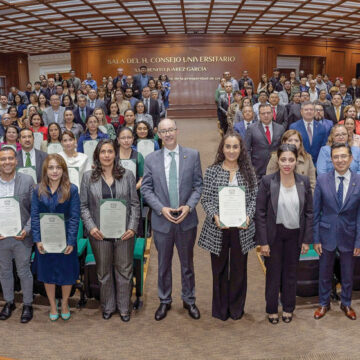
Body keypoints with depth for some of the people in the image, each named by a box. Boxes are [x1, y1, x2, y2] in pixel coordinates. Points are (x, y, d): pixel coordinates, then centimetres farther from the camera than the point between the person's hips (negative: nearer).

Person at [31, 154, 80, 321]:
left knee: (67, 272, 10)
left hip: (65, 239, -2)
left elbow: (75, 217, -8)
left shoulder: (72, 189, -6)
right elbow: (34, 216, -1)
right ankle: (53, 305, 35)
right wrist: (37, 239, -9)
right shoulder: (38, 190, 0)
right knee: (47, 272, 13)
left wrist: (71, 241, -15)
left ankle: (64, 303, 36)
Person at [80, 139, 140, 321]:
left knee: (124, 270, 8)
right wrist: (91, 227, -11)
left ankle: (124, 307, 26)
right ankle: (107, 307, 30)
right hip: (99, 233, 0)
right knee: (104, 272, 12)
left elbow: (134, 204, 3)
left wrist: (132, 227, -8)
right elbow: (83, 205, 2)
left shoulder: (127, 175, 2)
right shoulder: (88, 177, 2)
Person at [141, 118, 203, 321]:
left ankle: (189, 300, 32)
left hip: (187, 219, 0)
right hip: (162, 220, 0)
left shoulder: (192, 155, -1)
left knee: (187, 263, 14)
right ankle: (165, 302, 31)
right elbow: (146, 189, 0)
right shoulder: (151, 159, 0)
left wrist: (189, 206, -14)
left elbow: (198, 185, 0)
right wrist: (161, 208, -13)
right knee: (164, 264, 13)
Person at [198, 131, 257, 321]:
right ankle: (220, 308, 28)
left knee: (239, 268, 12)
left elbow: (254, 198, 4)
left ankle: (237, 308, 31)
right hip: (218, 229, -1)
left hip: (242, 229, 1)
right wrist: (215, 216, -17)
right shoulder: (212, 171, -1)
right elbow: (206, 199, -2)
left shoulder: (248, 171, 2)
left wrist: (248, 215, -13)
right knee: (219, 268, 11)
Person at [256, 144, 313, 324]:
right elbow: (260, 213, -11)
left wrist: (307, 240, 0)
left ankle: (288, 307, 35)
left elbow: (309, 212, 2)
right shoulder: (267, 181, -13)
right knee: (273, 272, 10)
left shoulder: (304, 182, -4)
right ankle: (272, 309, 29)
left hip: (295, 234, 2)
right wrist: (263, 242, -12)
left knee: (291, 272, 16)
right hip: (274, 234, -2)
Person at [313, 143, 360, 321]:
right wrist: (316, 239, -5)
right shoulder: (322, 180, -8)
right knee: (325, 273, 15)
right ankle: (324, 304, 37)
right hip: (327, 235, 0)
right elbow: (316, 212, -4)